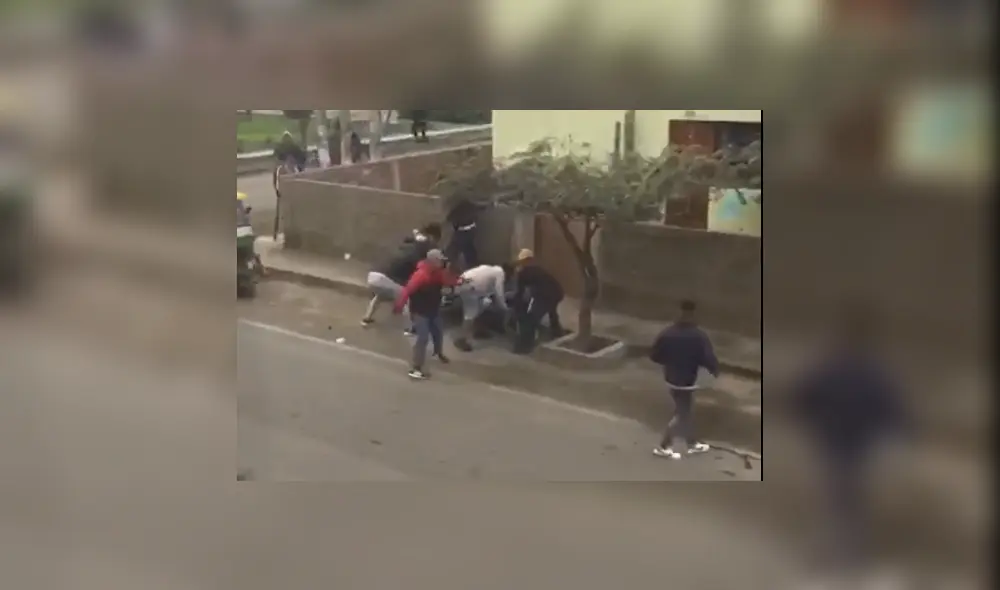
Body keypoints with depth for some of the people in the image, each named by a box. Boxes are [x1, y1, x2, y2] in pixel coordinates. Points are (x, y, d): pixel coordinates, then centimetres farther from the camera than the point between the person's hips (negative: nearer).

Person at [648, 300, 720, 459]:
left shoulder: (667, 332, -6)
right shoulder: (699, 336, -20)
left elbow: (654, 355, -1)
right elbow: (709, 359, -20)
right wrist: (715, 370, 1)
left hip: (671, 378, 6)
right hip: (687, 381, -6)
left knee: (685, 411, 21)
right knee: (682, 414, 8)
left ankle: (691, 444, 34)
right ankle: (663, 447, 10)